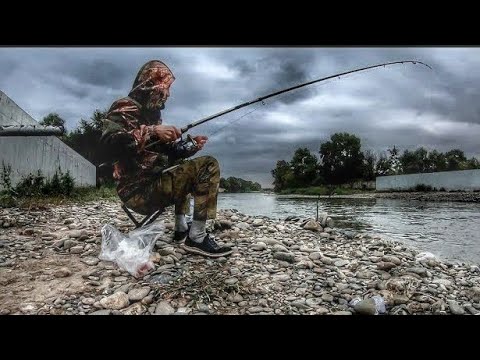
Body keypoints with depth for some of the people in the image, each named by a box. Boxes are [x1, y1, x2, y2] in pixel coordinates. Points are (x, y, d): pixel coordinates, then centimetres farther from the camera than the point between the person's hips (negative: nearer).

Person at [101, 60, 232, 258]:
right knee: (208, 166, -17)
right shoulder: (125, 107, -4)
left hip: (152, 183, 10)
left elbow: (164, 153, 21)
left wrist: (191, 147, 8)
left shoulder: (151, 113, 22)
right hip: (138, 188, -10)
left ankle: (181, 229, 25)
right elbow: (110, 139, -23)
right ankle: (197, 238, -19)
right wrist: (153, 131, -26)